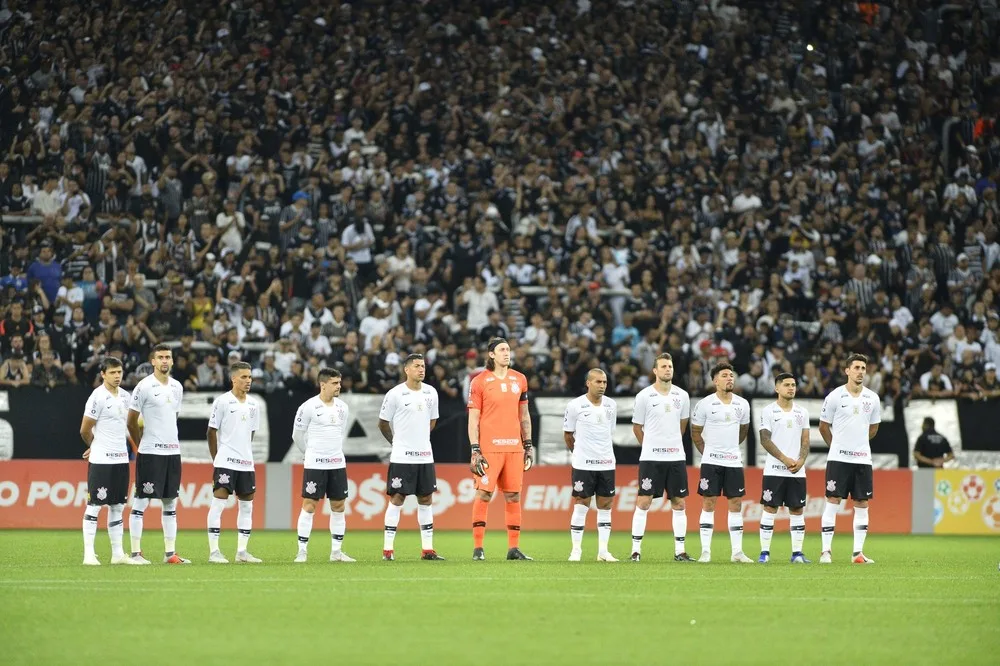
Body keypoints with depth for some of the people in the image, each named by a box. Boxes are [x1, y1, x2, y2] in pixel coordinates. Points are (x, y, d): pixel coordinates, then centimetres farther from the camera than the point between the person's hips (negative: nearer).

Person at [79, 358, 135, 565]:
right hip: (100, 460, -7)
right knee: (94, 506, -4)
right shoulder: (97, 397, -11)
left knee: (117, 507, 10)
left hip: (121, 459, 7)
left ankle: (118, 554, 14)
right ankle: (89, 554, -2)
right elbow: (85, 430, -7)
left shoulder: (125, 396, 11)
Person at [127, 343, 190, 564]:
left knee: (170, 503, 8)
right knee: (141, 502, -5)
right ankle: (136, 553, -3)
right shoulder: (144, 387, -8)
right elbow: (132, 421, -3)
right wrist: (142, 444, 5)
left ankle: (170, 553, 12)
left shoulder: (177, 387, 11)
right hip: (150, 453, -7)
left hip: (173, 452, 7)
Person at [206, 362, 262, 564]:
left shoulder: (253, 405, 11)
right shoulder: (222, 402, -6)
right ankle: (214, 551, -7)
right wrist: (216, 458, -1)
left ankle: (242, 551, 13)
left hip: (246, 463, 6)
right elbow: (212, 431, -3)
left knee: (246, 505, 7)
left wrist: (244, 453, 13)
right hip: (225, 462, -6)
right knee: (218, 503, -8)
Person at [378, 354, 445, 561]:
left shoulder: (431, 393, 7)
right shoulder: (395, 394, -8)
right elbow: (383, 423, 2)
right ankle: (387, 549, 0)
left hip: (425, 456, 5)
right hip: (402, 456, -5)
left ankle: (427, 549, 11)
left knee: (426, 499, 6)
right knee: (397, 499, -4)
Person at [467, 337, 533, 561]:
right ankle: (478, 547, -3)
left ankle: (514, 547, 9)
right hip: (489, 448, -5)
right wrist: (475, 451, -9)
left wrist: (528, 446, 15)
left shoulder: (519, 379, 13)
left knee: (513, 496, 5)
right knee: (483, 494, -6)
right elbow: (473, 419, -3)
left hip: (514, 448, 5)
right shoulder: (480, 382, -2)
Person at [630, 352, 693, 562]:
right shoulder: (644, 396, -4)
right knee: (643, 502, -6)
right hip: (650, 457, -3)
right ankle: (636, 549, -2)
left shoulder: (682, 396, 6)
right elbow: (637, 427, 6)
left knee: (679, 503, 4)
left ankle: (680, 550, 9)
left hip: (676, 457, 3)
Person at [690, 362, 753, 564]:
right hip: (711, 461, -3)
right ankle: (705, 551, -1)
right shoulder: (705, 404, -5)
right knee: (708, 503, -3)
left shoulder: (742, 404, 6)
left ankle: (737, 551, 6)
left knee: (736, 503, 2)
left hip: (734, 461, 3)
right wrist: (707, 452, 6)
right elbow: (695, 433, 5)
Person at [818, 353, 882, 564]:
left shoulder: (872, 398, 6)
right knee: (833, 501, -6)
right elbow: (824, 427, 6)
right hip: (838, 458, -4)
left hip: (863, 458, 4)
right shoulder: (835, 396, -5)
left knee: (861, 504, 3)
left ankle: (858, 552, 7)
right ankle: (826, 551, -3)